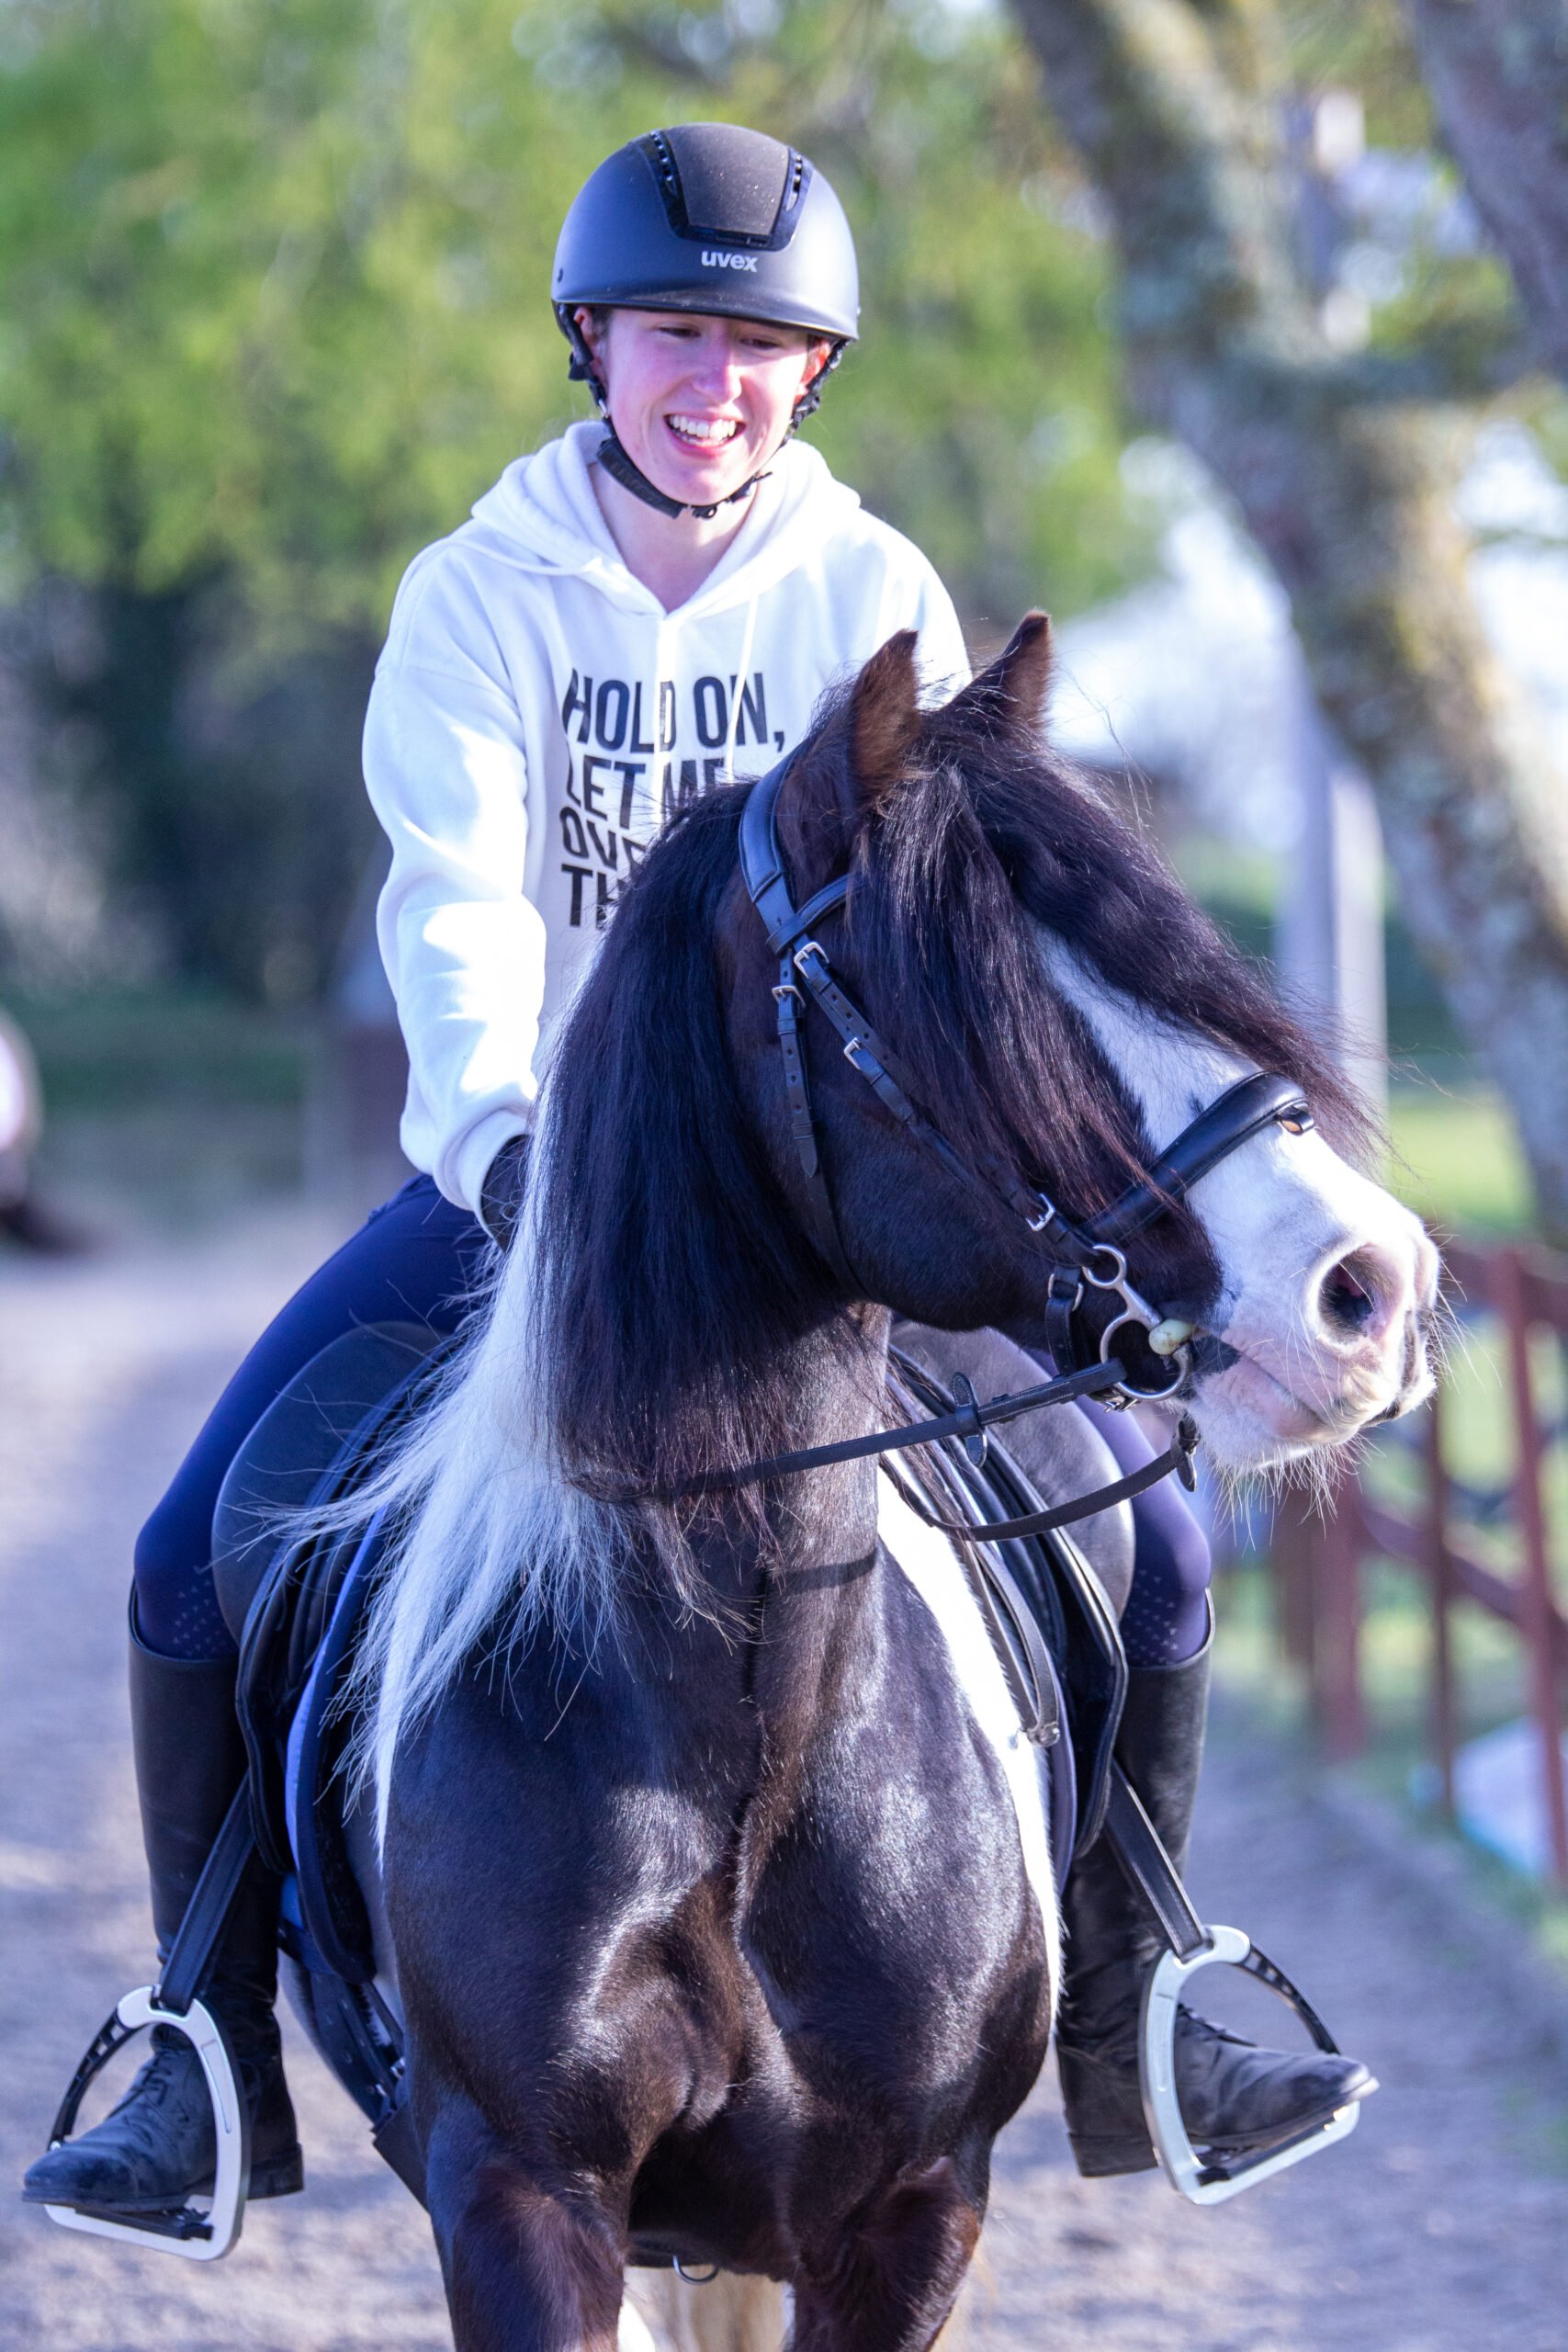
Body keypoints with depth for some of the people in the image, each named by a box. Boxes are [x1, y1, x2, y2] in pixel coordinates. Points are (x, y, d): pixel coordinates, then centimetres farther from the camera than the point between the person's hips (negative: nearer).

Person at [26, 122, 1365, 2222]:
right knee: (200, 1557, -15)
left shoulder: (881, 600, -2)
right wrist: (490, 1125, -38)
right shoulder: (477, 595, -6)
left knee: (1151, 1553, -8)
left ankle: (1127, 2025, 9)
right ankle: (209, 2052, -1)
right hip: (521, 1166, -1)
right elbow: (456, 891, -19)